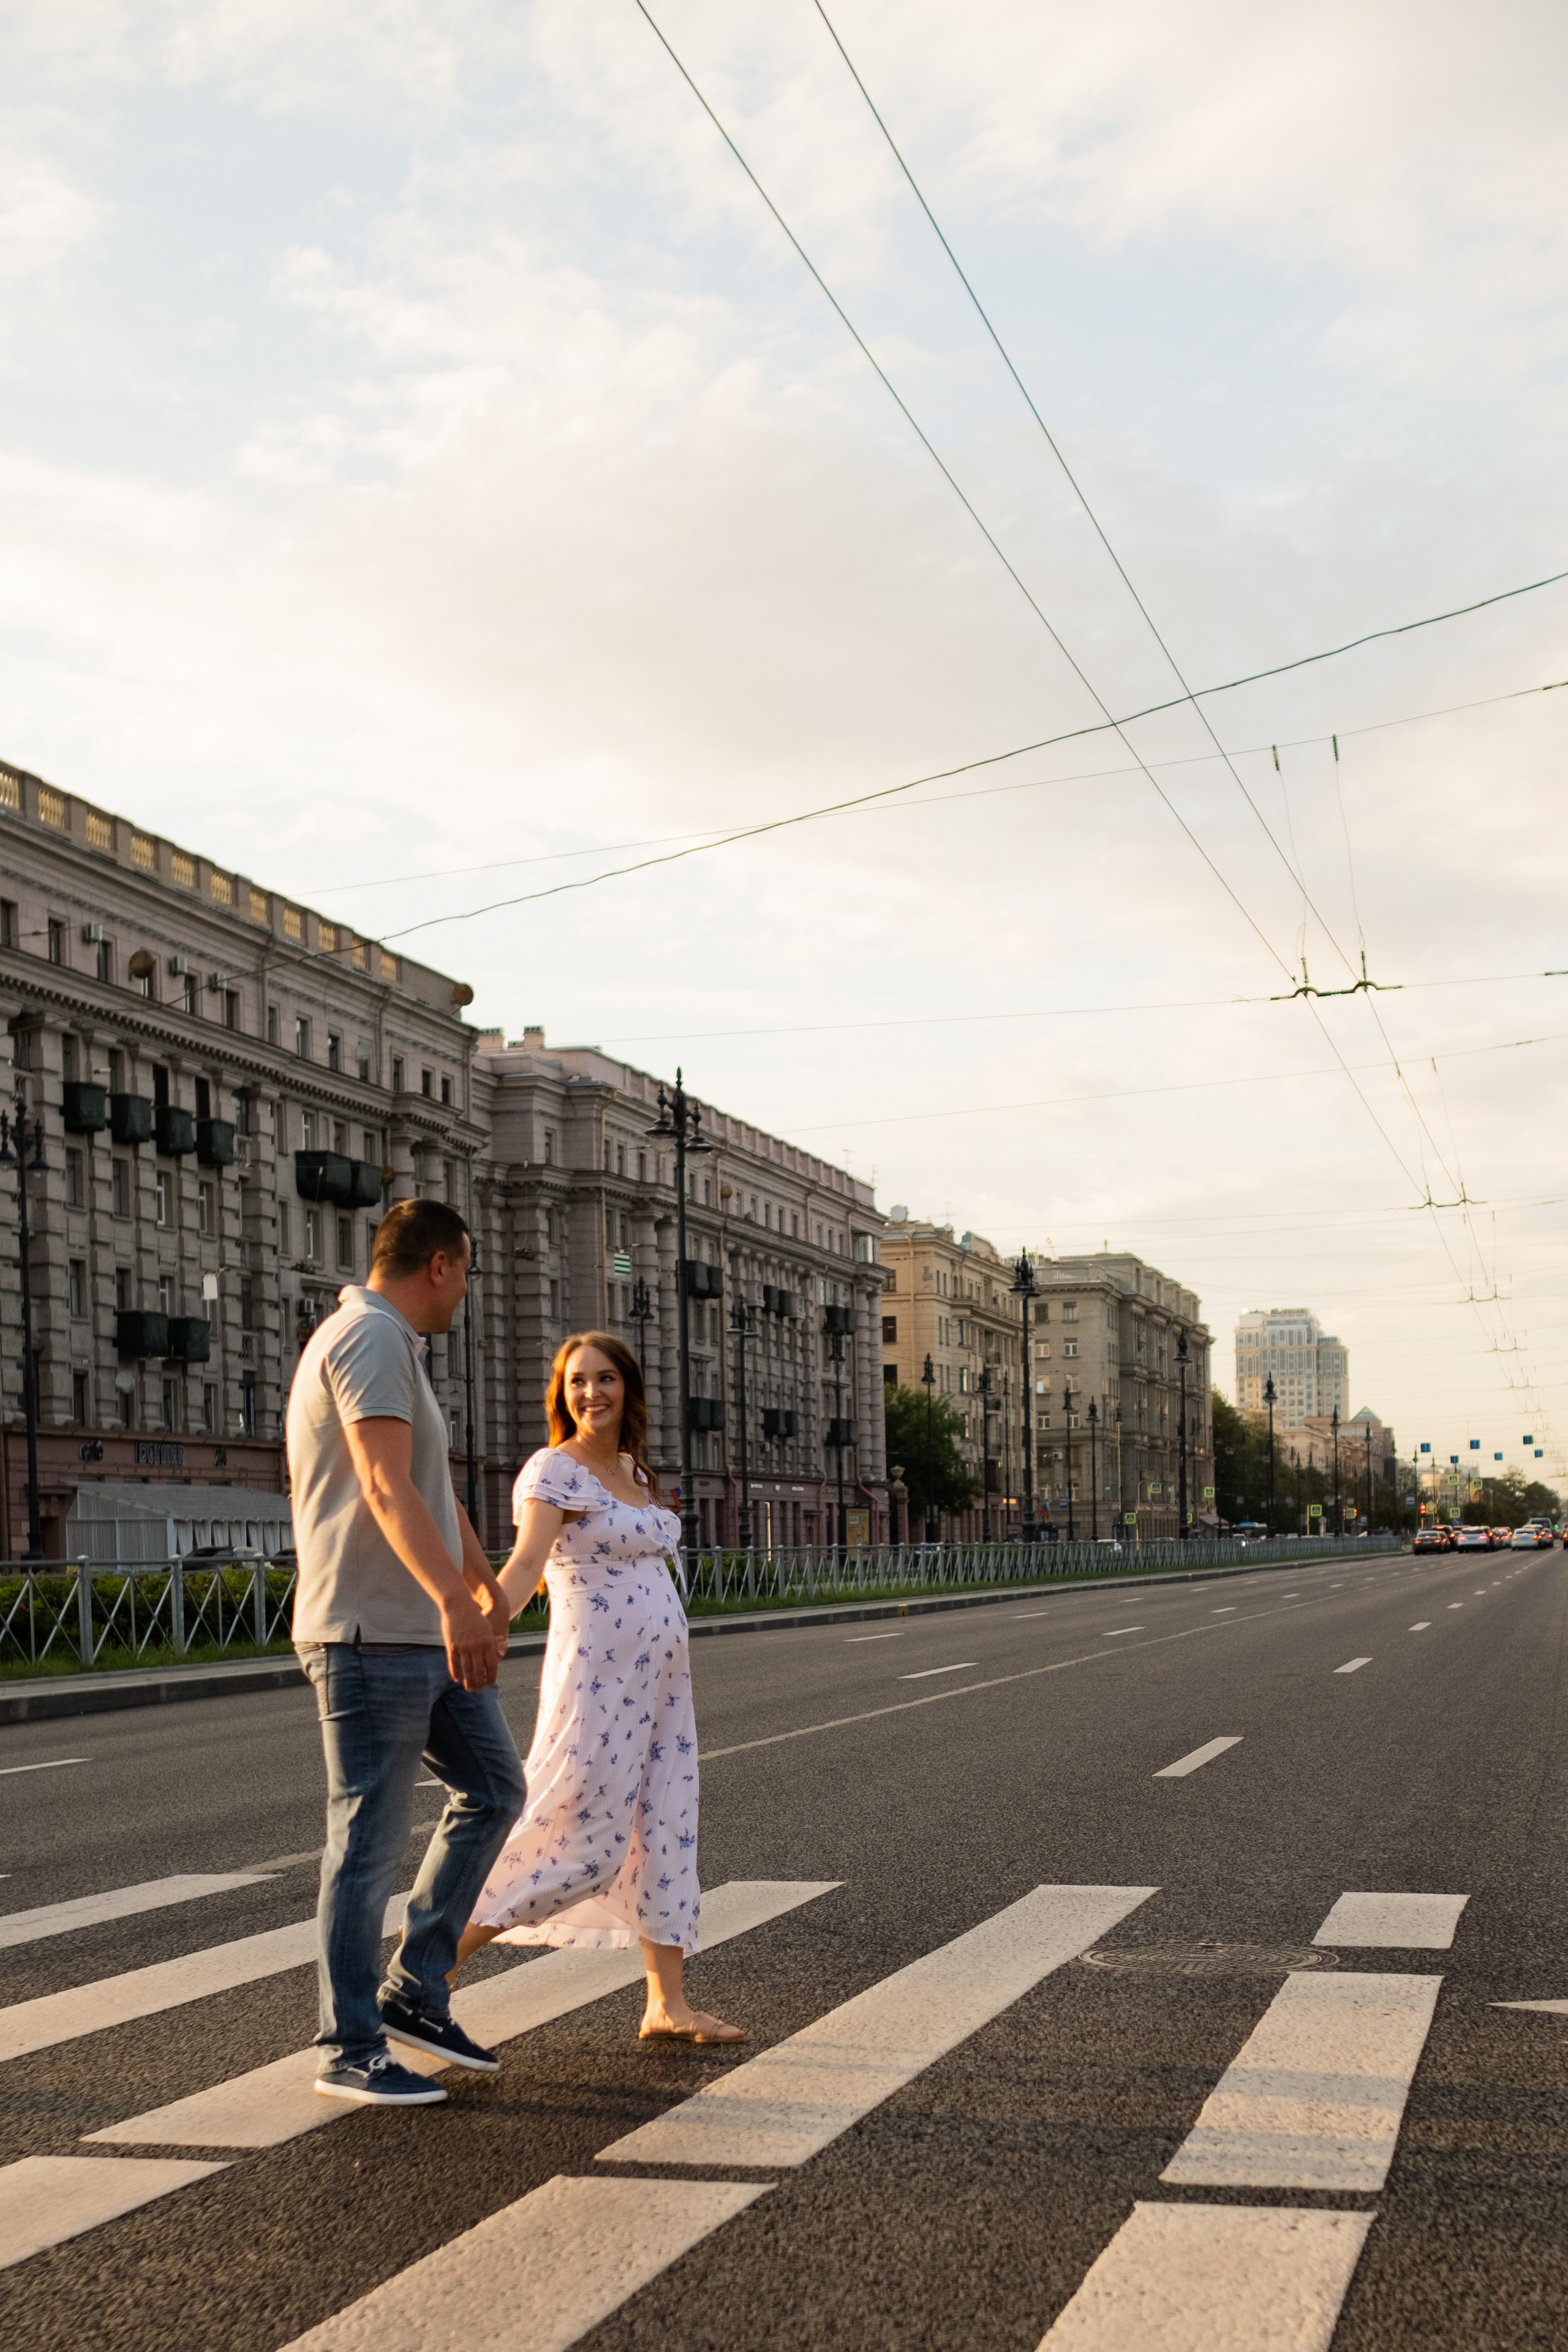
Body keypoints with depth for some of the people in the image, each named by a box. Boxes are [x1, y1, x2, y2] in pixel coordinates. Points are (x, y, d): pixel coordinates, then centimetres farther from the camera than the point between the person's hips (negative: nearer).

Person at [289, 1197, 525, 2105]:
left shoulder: (392, 1347, 19)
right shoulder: (370, 1336, -14)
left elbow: (435, 1487, 32)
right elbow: (386, 1487, -29)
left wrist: (488, 1585, 42)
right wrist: (453, 1599, -40)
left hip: (427, 1635, 10)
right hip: (369, 1632, -10)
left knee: (494, 1787, 13)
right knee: (371, 1841, -2)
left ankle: (414, 1992, 18)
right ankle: (352, 2051, 9)